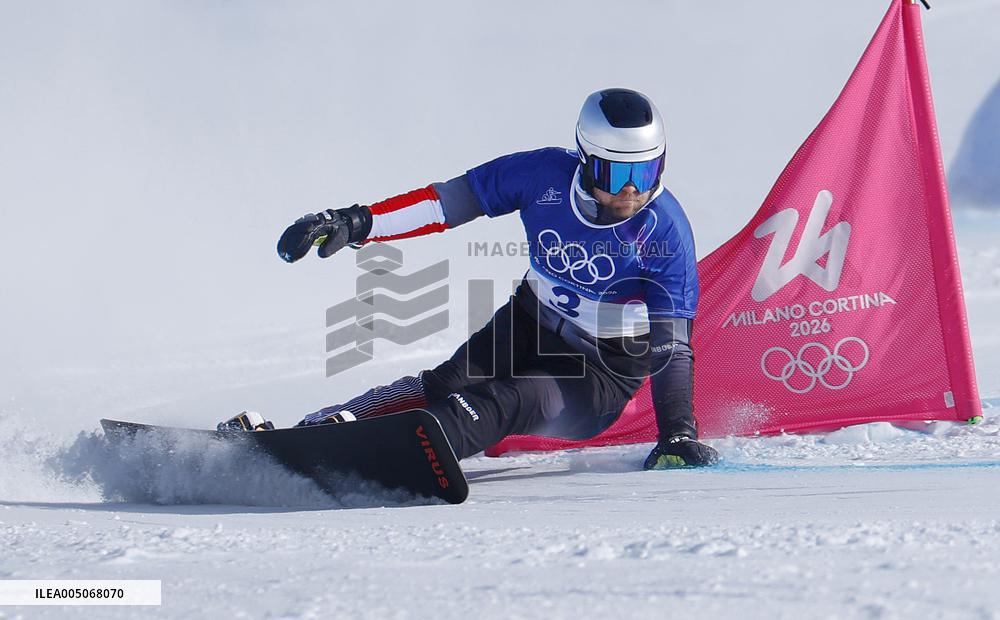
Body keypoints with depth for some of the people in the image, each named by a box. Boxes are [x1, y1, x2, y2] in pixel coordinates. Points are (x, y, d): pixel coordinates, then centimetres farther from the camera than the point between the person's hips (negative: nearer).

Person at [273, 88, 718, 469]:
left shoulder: (665, 231, -21)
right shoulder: (547, 175, -14)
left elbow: (673, 345, -21)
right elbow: (448, 201, -8)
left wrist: (678, 434, -31)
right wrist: (355, 223, -16)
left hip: (603, 372, -5)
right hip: (529, 326, 5)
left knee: (514, 400, -32)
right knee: (450, 384, -22)